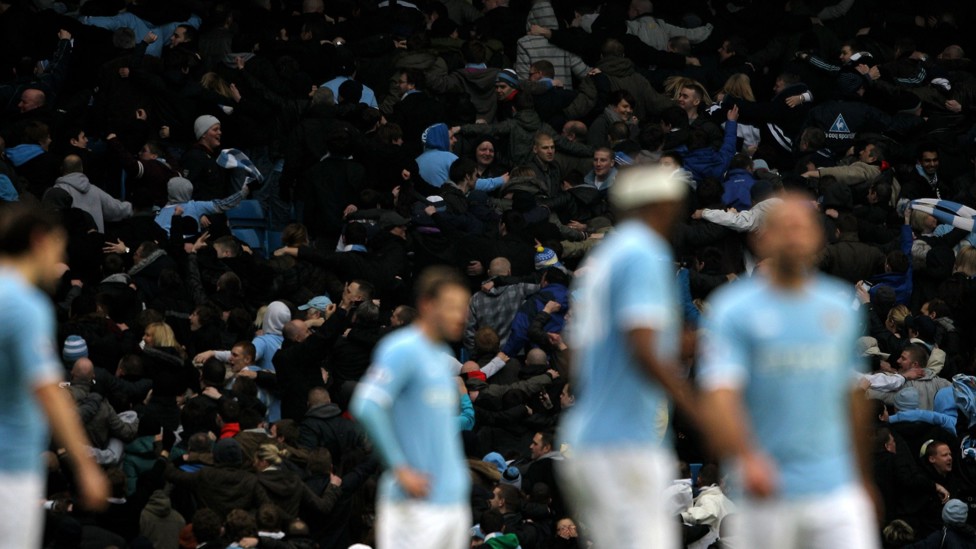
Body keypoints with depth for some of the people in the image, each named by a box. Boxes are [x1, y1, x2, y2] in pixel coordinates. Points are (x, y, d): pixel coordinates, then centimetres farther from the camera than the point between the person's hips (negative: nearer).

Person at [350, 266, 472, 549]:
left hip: (454, 501, 9)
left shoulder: (443, 356, 16)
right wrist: (400, 469, -21)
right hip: (415, 505, -9)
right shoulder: (403, 350, -11)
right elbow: (367, 407, -21)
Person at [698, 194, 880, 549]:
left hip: (836, 491, 3)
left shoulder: (842, 307, 11)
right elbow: (719, 397, -16)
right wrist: (748, 459, -33)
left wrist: (863, 478, 24)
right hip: (766, 494, -3)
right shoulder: (734, 310, -3)